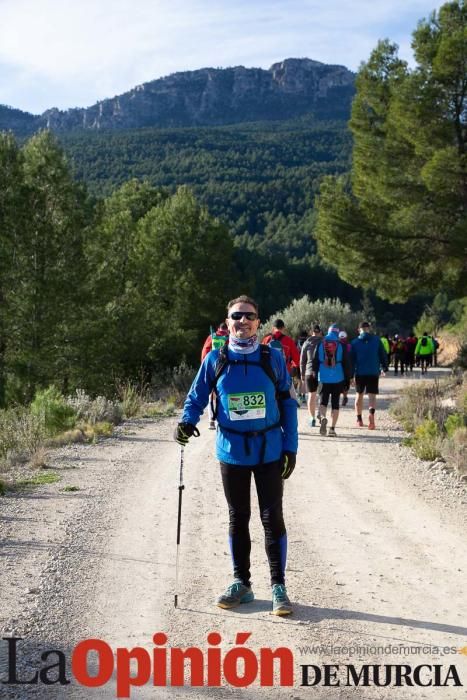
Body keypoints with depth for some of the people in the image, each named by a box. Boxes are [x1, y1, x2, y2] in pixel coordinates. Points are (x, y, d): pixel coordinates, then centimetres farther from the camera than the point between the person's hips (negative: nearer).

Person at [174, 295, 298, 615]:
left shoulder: (273, 357, -3)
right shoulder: (216, 359, -1)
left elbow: (287, 404, 2)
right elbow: (197, 397, 8)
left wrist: (291, 448, -3)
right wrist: (187, 421, -12)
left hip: (270, 451, -1)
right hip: (232, 452, 2)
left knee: (273, 517, 1)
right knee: (238, 518, 12)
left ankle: (278, 586, 13)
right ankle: (241, 583, 25)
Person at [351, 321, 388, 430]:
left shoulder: (355, 342, 1)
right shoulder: (377, 340, 1)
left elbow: (352, 359, 0)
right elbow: (383, 355, 3)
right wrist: (384, 368, 16)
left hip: (359, 372, 1)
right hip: (374, 372, -1)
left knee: (359, 395, 16)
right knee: (372, 395, -1)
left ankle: (359, 419, 21)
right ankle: (372, 413, -29)